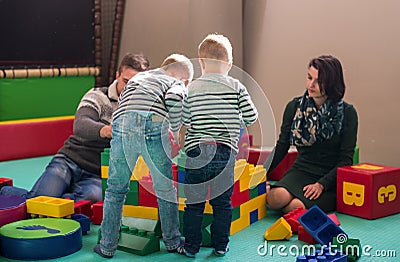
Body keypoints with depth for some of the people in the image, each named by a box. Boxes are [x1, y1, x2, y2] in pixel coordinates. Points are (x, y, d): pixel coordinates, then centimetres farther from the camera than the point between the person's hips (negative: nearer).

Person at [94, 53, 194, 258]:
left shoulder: (137, 78, 38)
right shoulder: (177, 84, 21)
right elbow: (173, 97, -3)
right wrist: (176, 130, 8)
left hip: (122, 126, 3)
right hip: (154, 128, -3)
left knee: (115, 189, 17)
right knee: (165, 188, 16)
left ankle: (107, 246, 22)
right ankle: (172, 242, 28)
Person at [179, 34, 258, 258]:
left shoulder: (192, 88, 0)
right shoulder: (236, 87, -1)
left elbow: (184, 122, -1)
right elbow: (251, 116, -1)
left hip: (196, 151, 0)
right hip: (226, 151, 0)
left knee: (194, 203, 9)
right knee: (222, 202, 12)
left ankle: (191, 246, 15)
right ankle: (221, 246, 19)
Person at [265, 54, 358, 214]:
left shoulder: (347, 113, -5)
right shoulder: (294, 107, 4)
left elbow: (346, 159, -5)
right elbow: (281, 147, 10)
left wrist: (322, 184, -18)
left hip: (331, 178, -2)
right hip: (301, 171, 2)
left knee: (299, 206, -30)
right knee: (276, 197, -31)